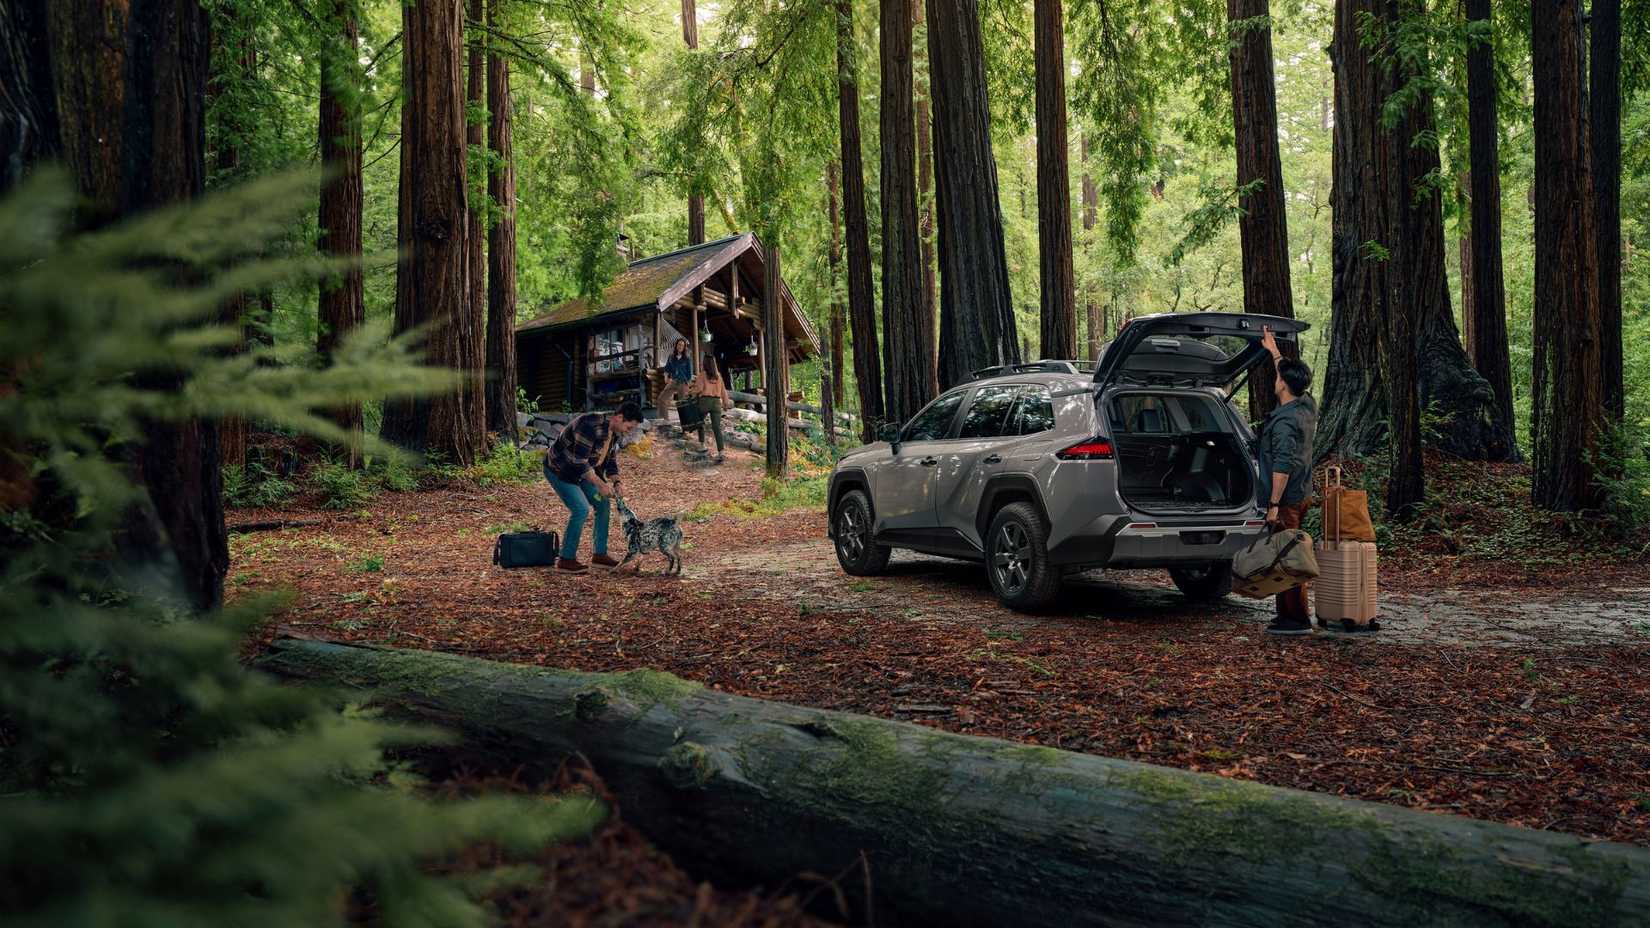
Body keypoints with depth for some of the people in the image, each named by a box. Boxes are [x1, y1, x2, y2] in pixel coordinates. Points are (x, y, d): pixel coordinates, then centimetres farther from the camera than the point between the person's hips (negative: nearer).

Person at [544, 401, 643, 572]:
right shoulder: (591, 427, -31)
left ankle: (599, 554, 16)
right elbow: (579, 462, -31)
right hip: (559, 470, -9)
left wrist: (616, 483, -8)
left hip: (580, 471, 9)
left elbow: (611, 459, 9)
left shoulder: (614, 430, -1)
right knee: (581, 510, -17)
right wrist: (600, 484, -27)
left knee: (603, 504, 6)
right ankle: (566, 560, -6)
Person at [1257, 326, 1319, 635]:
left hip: (1286, 499, -10)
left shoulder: (1285, 421, -21)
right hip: (1301, 494, 10)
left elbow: (1283, 466, -24)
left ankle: (1297, 619, -4)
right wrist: (1273, 350, 35)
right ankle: (1290, 613, 23)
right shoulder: (1308, 406, 7)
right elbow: (1292, 376, 26)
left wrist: (1274, 504, -21)